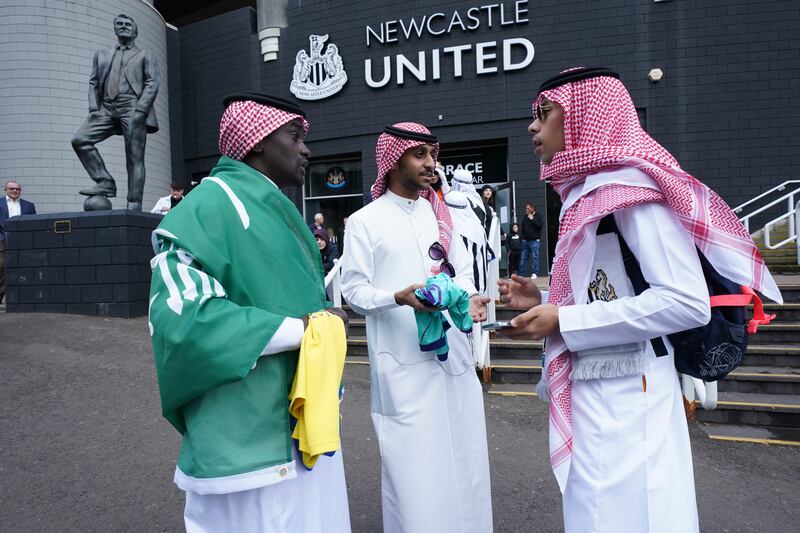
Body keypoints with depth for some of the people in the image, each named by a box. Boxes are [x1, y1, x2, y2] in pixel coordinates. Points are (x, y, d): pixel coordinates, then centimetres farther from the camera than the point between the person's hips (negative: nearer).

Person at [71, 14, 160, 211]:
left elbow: (152, 84, 2)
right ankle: (105, 183, -9)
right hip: (107, 109, 5)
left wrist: (140, 111, -12)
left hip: (132, 108, -4)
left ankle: (134, 206, -10)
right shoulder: (102, 55, 26)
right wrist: (94, 107, 2)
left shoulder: (145, 56, 15)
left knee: (134, 158, -9)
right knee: (79, 140, -13)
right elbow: (93, 82, 20)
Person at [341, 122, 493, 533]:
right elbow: (353, 289, -6)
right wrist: (398, 297, -23)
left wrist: (469, 298, -5)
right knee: (413, 467, 2)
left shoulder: (439, 213, 12)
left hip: (453, 353, 5)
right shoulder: (364, 221, -4)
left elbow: (461, 268, 16)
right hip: (403, 363, -5)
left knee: (463, 459, 14)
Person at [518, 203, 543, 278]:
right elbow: (521, 227, 16)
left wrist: (532, 219, -11)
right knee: (523, 258, 4)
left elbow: (540, 225, -12)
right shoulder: (525, 217, 13)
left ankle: (534, 273, -1)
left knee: (534, 257, -6)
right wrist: (522, 236, 6)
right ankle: (521, 274, 8)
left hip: (534, 240, -4)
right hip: (525, 240, 4)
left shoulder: (538, 216, 3)